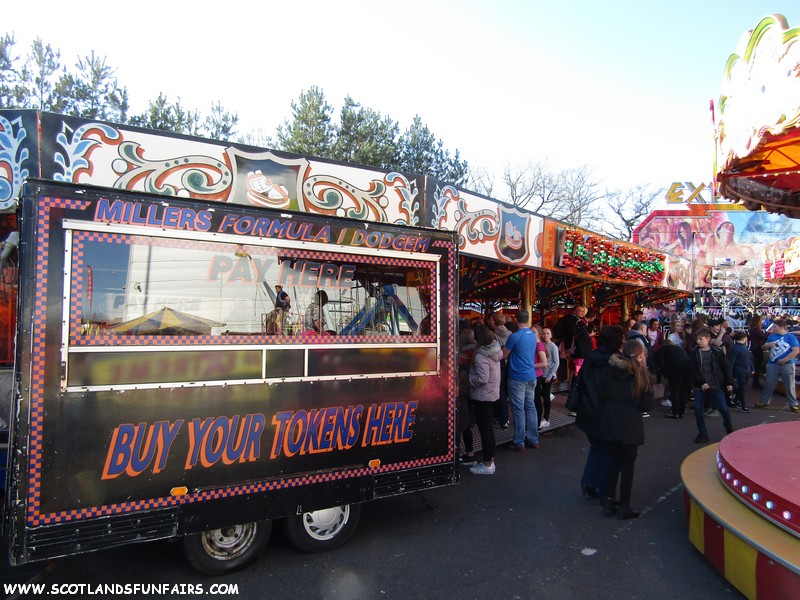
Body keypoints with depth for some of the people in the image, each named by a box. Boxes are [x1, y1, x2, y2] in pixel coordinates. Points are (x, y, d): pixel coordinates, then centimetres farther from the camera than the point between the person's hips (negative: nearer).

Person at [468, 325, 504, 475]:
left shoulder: (480, 355, -22)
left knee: (484, 429, -1)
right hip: (492, 394, 9)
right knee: (488, 428, 17)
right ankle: (490, 459, 26)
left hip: (482, 397, -9)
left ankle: (487, 465, 6)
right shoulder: (495, 351, 4)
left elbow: (482, 379, -27)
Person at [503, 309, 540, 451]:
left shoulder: (515, 336, -15)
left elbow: (504, 355, -8)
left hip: (517, 377, -7)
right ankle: (533, 440, 19)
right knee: (531, 407, 12)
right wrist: (513, 353, 20)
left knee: (519, 410, -2)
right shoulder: (533, 335, 8)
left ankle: (519, 442, 3)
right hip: (531, 376, 7)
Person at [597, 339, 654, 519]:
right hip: (630, 423, -4)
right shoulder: (641, 372, -10)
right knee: (627, 465, 9)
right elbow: (647, 404, -7)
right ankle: (624, 506, 16)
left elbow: (603, 394, 4)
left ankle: (609, 502, 20)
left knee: (614, 462, 17)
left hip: (610, 420, 4)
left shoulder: (611, 368, 0)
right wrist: (634, 406, 11)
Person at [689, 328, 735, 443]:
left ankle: (729, 429, 31)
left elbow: (726, 367, 1)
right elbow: (693, 370, -3)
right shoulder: (695, 353, -1)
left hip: (716, 385, -1)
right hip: (700, 386, 1)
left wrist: (729, 382, -4)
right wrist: (702, 383, -13)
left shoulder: (717, 352, -3)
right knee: (698, 409, -3)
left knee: (723, 408, 3)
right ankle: (703, 433, 10)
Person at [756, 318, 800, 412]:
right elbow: (764, 347, 17)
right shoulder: (772, 336, 8)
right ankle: (764, 401, 17)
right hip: (773, 364, 4)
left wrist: (784, 360, -16)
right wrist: (768, 345, -8)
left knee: (789, 385, 3)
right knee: (769, 384, 8)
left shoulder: (790, 337, -5)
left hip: (787, 364, -4)